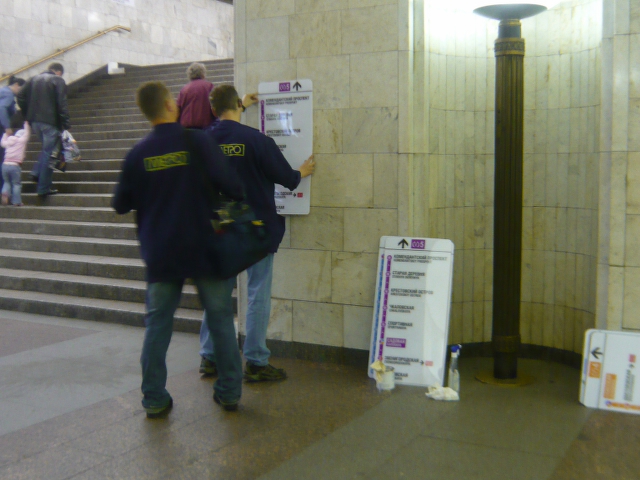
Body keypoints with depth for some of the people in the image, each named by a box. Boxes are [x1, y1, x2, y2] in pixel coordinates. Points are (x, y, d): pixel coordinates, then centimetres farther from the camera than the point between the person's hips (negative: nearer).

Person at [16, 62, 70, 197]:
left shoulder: (33, 79, 14)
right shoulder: (58, 80, -4)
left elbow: (21, 96, 8)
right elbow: (62, 103, -14)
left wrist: (28, 114, 12)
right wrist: (66, 123, -13)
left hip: (34, 121, 6)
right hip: (51, 121, -6)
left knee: (46, 148, 26)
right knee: (48, 153, -1)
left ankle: (36, 173, 10)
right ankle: (44, 188, 0)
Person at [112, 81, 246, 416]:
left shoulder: (137, 154, -1)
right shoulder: (198, 141, -9)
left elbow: (120, 205, 7)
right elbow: (229, 185, -14)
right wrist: (244, 197, 7)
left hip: (160, 253, 2)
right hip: (204, 248, -2)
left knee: (157, 324, 10)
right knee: (221, 319, 10)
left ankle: (154, 399, 12)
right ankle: (229, 391, 18)